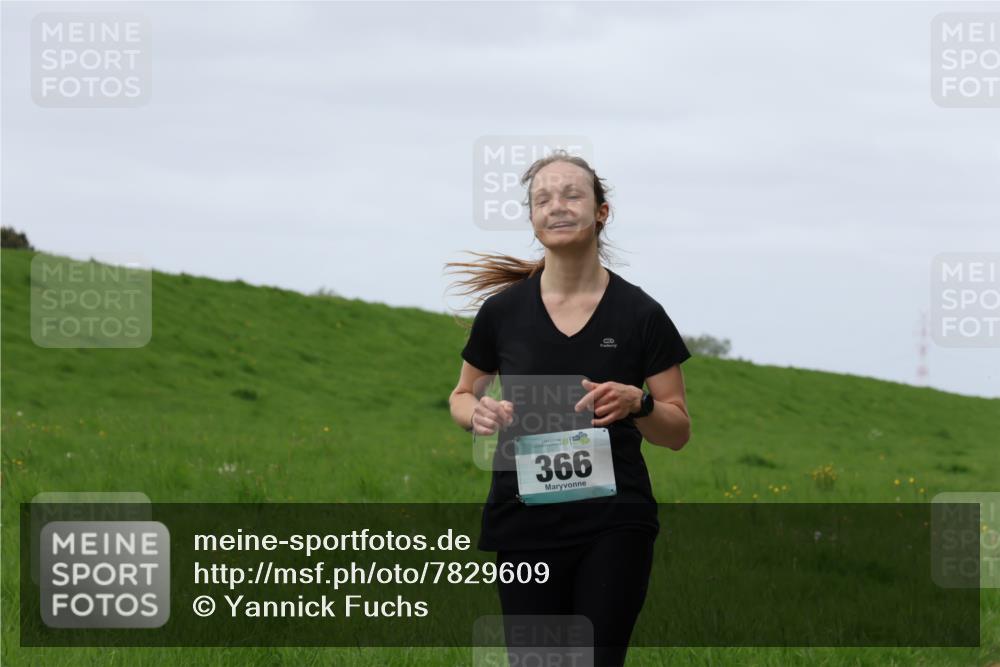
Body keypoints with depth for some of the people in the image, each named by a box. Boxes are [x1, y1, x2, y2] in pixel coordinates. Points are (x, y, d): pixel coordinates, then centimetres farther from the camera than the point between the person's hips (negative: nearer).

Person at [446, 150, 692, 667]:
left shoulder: (639, 314, -1)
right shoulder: (503, 311, 2)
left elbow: (677, 431, 4)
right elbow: (462, 397, 17)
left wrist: (636, 403, -17)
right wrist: (478, 414, -7)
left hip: (614, 526, -1)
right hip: (526, 522, 1)